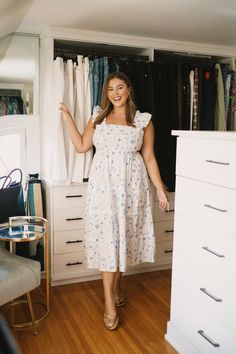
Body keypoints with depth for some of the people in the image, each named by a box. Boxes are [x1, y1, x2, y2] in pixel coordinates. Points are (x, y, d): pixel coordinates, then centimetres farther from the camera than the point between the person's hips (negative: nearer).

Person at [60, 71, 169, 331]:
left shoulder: (143, 120, 4)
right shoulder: (98, 117, 10)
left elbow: (149, 158, 4)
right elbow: (81, 146, 8)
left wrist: (160, 189, 0)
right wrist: (68, 118, 7)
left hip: (131, 185, 0)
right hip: (103, 184, 0)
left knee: (124, 235, 8)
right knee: (107, 238, -3)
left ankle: (116, 285, 32)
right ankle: (110, 304, 5)